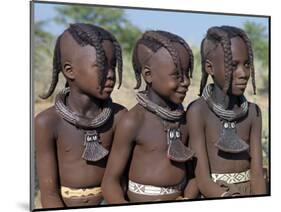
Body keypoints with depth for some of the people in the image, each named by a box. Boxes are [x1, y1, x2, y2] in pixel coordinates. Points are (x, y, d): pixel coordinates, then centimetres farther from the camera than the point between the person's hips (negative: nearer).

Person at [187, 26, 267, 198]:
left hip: (248, 192, 3)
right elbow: (203, 179, -14)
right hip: (214, 195, -2)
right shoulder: (198, 111, -12)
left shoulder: (253, 112, 0)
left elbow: (257, 172, -4)